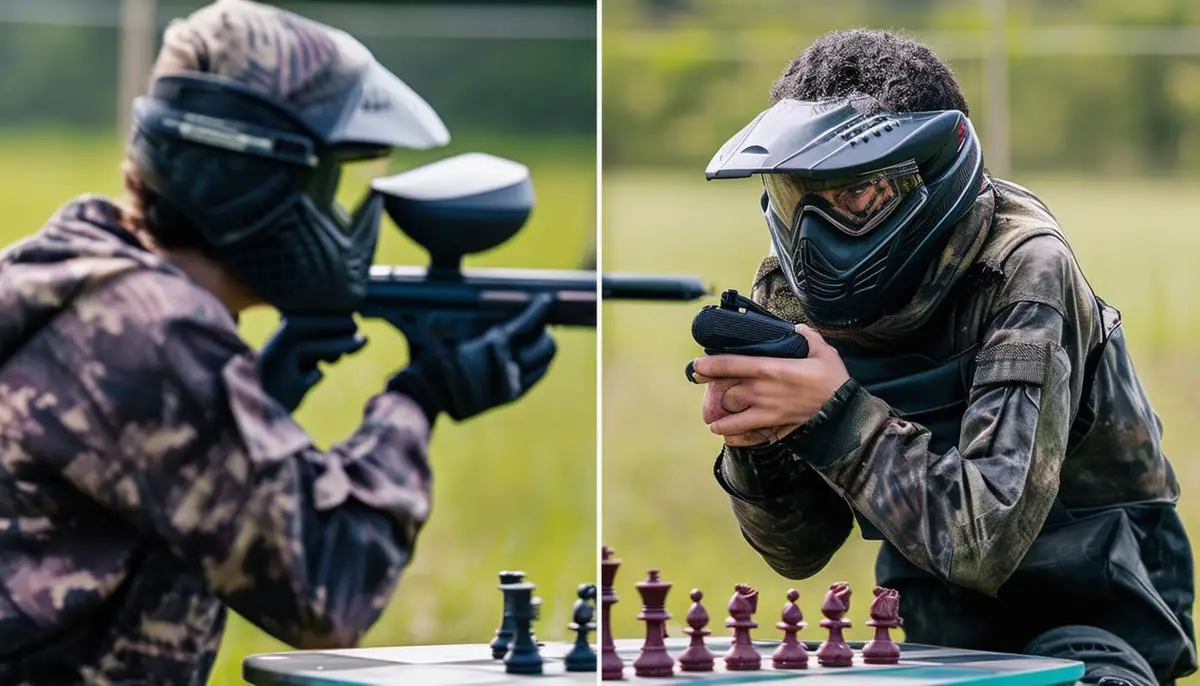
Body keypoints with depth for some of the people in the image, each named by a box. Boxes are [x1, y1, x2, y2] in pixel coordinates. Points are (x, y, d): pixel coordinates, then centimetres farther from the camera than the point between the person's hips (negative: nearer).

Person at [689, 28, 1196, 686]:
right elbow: (798, 552, 0)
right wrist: (753, 442, -18)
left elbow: (987, 542, -29)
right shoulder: (789, 295, -4)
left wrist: (833, 414, -32)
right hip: (940, 631, 5)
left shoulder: (1021, 270, -21)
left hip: (1089, 616, -5)